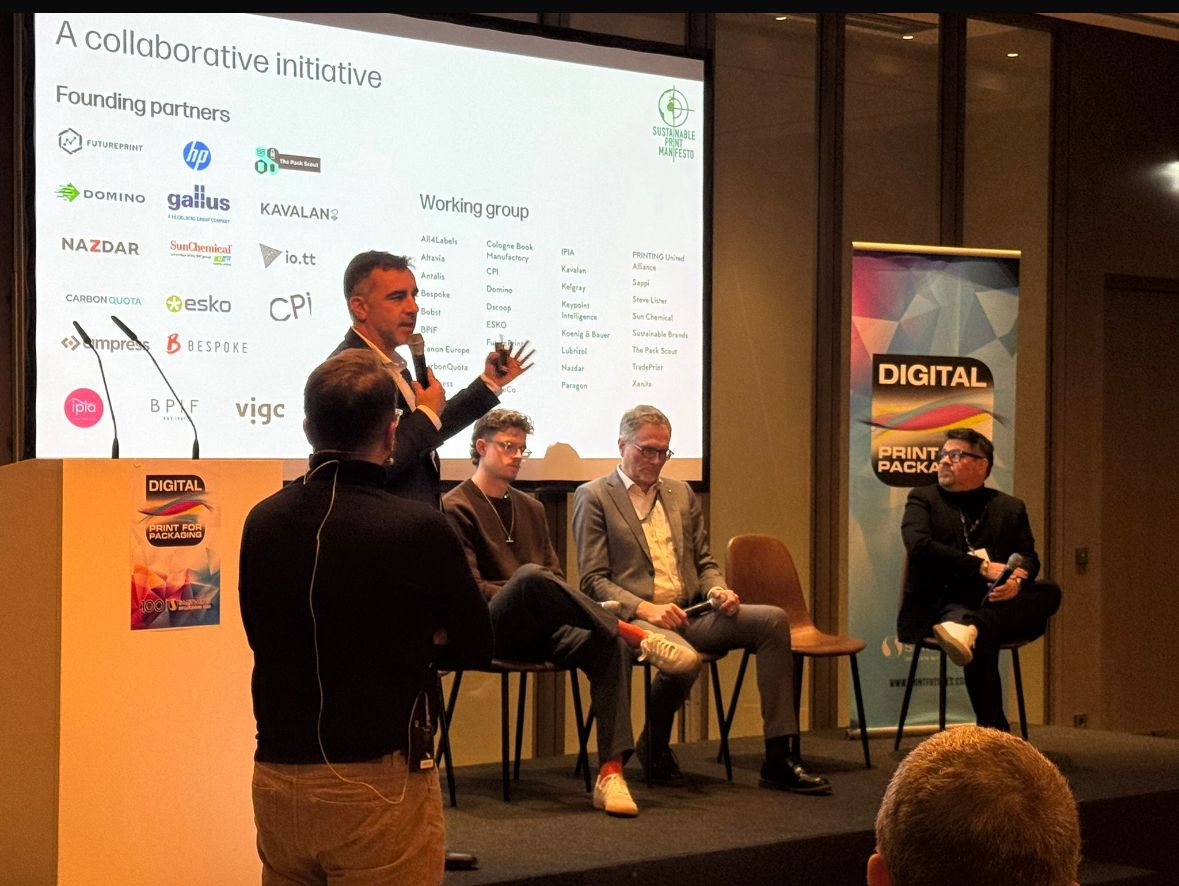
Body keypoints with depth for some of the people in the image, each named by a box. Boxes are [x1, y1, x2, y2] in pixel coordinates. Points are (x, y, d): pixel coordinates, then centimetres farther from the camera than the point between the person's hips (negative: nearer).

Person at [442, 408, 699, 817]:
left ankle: (611, 772, -36)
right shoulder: (457, 508, 4)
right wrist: (525, 593, -17)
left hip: (540, 631, 6)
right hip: (491, 630, -6)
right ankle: (638, 637, -34)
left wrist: (544, 600, -2)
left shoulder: (531, 509, 25)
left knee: (609, 646, -26)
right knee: (529, 575, -38)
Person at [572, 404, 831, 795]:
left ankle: (778, 760, -19)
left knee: (772, 620, -17)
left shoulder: (682, 494, 21)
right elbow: (593, 581, -5)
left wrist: (717, 590, -1)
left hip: (690, 614, 6)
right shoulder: (593, 497, 2)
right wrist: (646, 608, -20)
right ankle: (653, 745, -4)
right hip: (634, 618, -6)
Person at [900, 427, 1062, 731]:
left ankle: (971, 627, -47)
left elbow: (1028, 557, 8)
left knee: (1049, 592, -27)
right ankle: (993, 729, -37)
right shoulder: (922, 498, 11)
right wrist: (983, 566, -18)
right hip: (938, 604, -4)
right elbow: (919, 545, -8)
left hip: (995, 604, 4)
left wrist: (1017, 580, -19)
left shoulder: (1010, 507, 19)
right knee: (981, 638, -36)